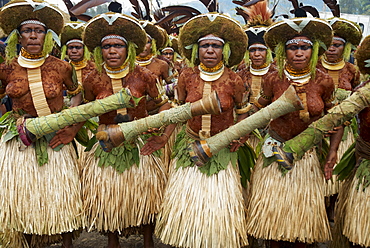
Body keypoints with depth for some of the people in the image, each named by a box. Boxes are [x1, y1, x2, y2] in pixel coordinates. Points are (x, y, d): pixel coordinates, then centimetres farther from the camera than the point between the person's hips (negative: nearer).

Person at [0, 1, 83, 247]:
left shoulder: (61, 67, -4)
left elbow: (76, 93, 11)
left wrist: (72, 127, 1)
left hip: (54, 141, -1)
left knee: (60, 194, 3)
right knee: (22, 197, 7)